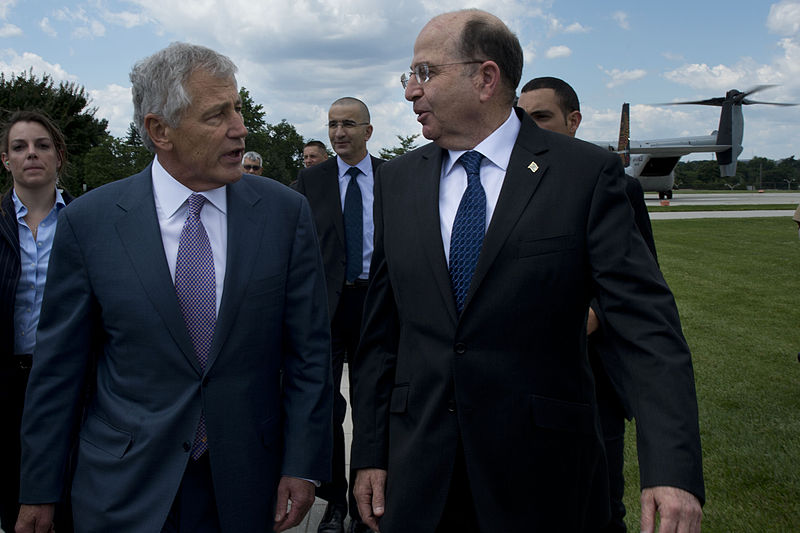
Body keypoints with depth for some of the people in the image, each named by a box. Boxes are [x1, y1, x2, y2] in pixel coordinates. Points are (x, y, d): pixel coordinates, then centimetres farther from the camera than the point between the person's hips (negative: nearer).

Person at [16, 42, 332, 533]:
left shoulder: (286, 211, -5)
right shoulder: (88, 221, -7)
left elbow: (309, 349, -2)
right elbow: (59, 363, -1)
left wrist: (303, 465, -5)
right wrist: (40, 490, 2)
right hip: (124, 488, -1)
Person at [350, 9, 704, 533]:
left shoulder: (587, 172, -8)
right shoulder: (396, 181, 5)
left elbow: (648, 322, -14)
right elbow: (381, 328, 7)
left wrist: (673, 470, -23)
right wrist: (370, 452, 5)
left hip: (542, 476, -3)